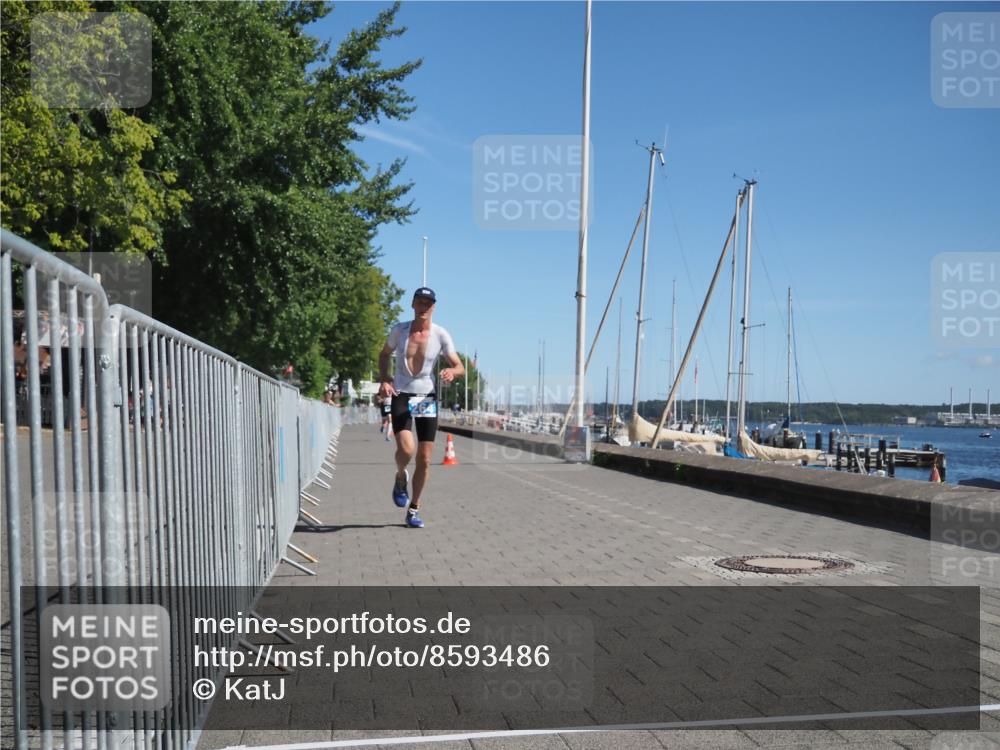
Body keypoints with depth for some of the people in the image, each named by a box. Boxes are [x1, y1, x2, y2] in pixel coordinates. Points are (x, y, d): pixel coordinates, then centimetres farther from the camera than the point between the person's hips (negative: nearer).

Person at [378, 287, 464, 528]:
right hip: (401, 396, -1)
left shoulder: (441, 335, -5)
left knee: (424, 459, 2)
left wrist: (451, 372, -27)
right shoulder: (399, 330, -4)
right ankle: (401, 477, 12)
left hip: (427, 397, 1)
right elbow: (384, 355, 13)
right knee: (406, 448, -24)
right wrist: (383, 379, -4)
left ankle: (414, 510, 19)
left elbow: (460, 368, -3)